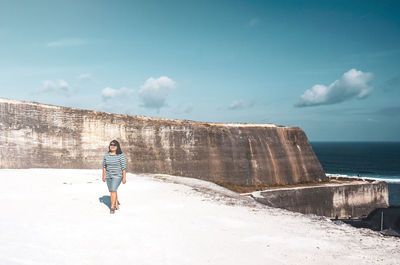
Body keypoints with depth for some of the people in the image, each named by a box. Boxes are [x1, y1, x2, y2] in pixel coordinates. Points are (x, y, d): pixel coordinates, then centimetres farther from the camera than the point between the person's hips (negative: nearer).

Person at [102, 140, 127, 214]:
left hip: (117, 176, -5)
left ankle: (112, 207, -7)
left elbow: (124, 167, -11)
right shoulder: (106, 155, 3)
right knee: (112, 191, 11)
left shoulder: (121, 156, -12)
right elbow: (104, 166, 10)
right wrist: (103, 175, 9)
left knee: (113, 190, -15)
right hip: (109, 176, 5)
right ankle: (116, 206, 26)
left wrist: (124, 177, -12)